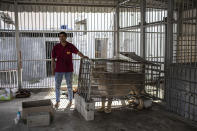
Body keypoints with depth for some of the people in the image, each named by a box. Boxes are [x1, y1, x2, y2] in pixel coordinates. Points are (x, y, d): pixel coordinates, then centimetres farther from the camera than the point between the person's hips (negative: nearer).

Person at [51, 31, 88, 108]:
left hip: (69, 70, -1)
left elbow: (78, 52, -11)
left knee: (69, 86, 8)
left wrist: (83, 56, -32)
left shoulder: (70, 46, -5)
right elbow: (53, 59, 1)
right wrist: (53, 70, 0)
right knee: (57, 86, 7)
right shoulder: (56, 47, -3)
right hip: (58, 70, 1)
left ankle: (70, 101, 24)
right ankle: (57, 102, 23)